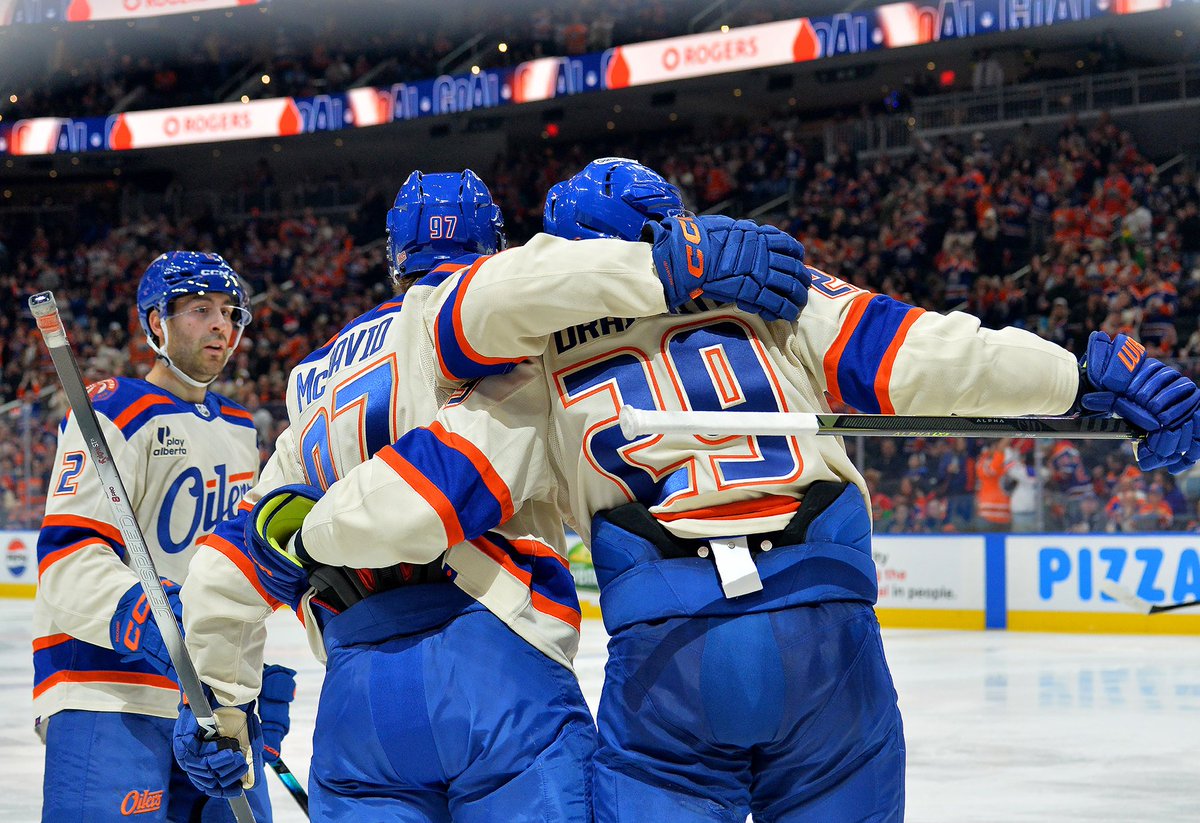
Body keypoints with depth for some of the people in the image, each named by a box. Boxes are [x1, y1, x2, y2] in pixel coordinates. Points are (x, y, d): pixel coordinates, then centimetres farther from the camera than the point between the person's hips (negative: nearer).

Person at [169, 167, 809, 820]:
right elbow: (501, 291, -19)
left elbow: (227, 566, 30)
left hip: (354, 702, 6)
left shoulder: (315, 399, 27)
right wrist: (670, 264, -22)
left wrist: (218, 703, 41)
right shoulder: (434, 323, 7)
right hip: (490, 663, -6)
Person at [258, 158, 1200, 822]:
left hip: (665, 657, -1)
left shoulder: (538, 371, 15)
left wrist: (302, 540, 28)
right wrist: (1092, 372, 3)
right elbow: (915, 355, 3)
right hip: (829, 640, 1)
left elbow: (406, 501, 9)